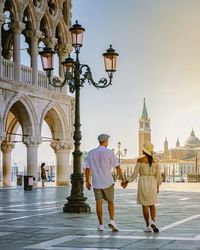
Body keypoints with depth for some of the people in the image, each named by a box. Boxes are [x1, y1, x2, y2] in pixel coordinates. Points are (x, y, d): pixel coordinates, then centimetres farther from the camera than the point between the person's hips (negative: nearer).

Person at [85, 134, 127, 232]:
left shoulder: (91, 153, 0)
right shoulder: (109, 152, -9)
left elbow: (87, 169, 2)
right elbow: (117, 167, -10)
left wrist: (87, 181, 11)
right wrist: (123, 179, -2)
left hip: (96, 183, 2)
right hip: (108, 182, -2)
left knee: (99, 203, 7)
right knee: (110, 202, 11)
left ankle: (101, 225, 7)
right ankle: (112, 221, -5)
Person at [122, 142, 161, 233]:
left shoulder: (140, 160, -9)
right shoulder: (155, 162, -1)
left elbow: (134, 174, -7)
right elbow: (158, 175, 1)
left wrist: (126, 182, 6)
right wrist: (158, 187, 14)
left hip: (143, 183, -2)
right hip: (152, 183, 2)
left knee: (145, 205, 8)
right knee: (152, 204, 14)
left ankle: (148, 226, 8)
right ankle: (153, 221, -10)